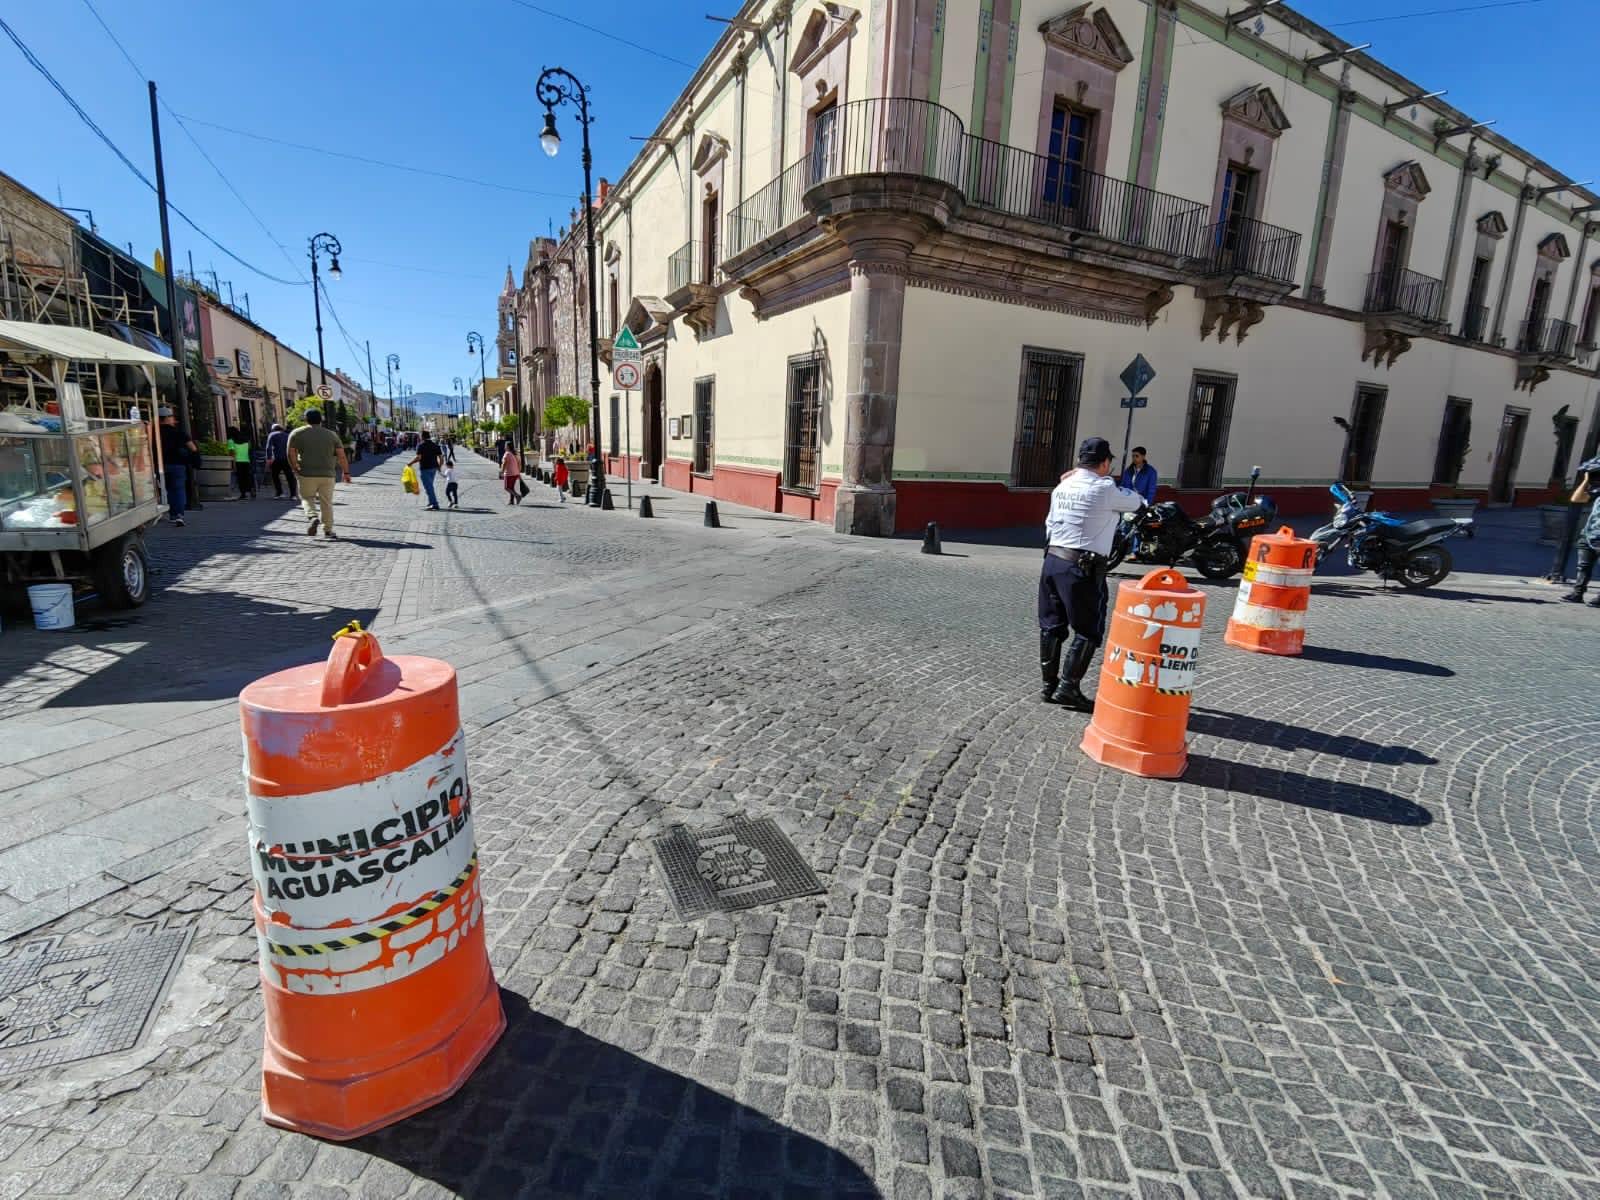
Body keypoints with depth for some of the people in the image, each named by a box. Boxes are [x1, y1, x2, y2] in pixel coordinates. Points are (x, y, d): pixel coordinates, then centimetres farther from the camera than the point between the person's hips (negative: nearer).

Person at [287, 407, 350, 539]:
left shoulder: (297, 433, 4)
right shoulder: (331, 434, 7)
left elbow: (291, 454, -3)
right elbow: (341, 456, 0)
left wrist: (296, 468, 8)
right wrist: (346, 472, 5)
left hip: (307, 474, -1)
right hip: (327, 474, 1)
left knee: (306, 497, 15)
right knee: (326, 502, 8)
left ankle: (312, 517, -11)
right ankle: (328, 530, 9)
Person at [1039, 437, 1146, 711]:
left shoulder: (1062, 487, 8)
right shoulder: (1105, 490, -11)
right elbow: (1138, 502, 6)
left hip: (1053, 560, 7)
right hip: (1083, 568, -7)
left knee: (1052, 626, 12)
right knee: (1088, 632, 4)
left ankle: (1049, 685, 20)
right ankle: (1068, 688, 2)